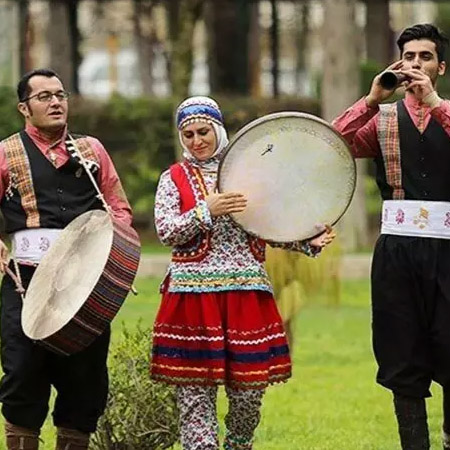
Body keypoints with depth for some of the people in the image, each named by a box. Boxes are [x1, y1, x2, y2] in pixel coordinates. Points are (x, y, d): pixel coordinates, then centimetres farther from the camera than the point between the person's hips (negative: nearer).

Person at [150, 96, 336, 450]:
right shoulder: (174, 178, 6)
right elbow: (167, 232, -5)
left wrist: (309, 241, -4)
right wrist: (206, 211, -18)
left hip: (245, 289, 2)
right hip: (194, 292, -2)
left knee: (249, 386, 1)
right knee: (196, 389, -5)